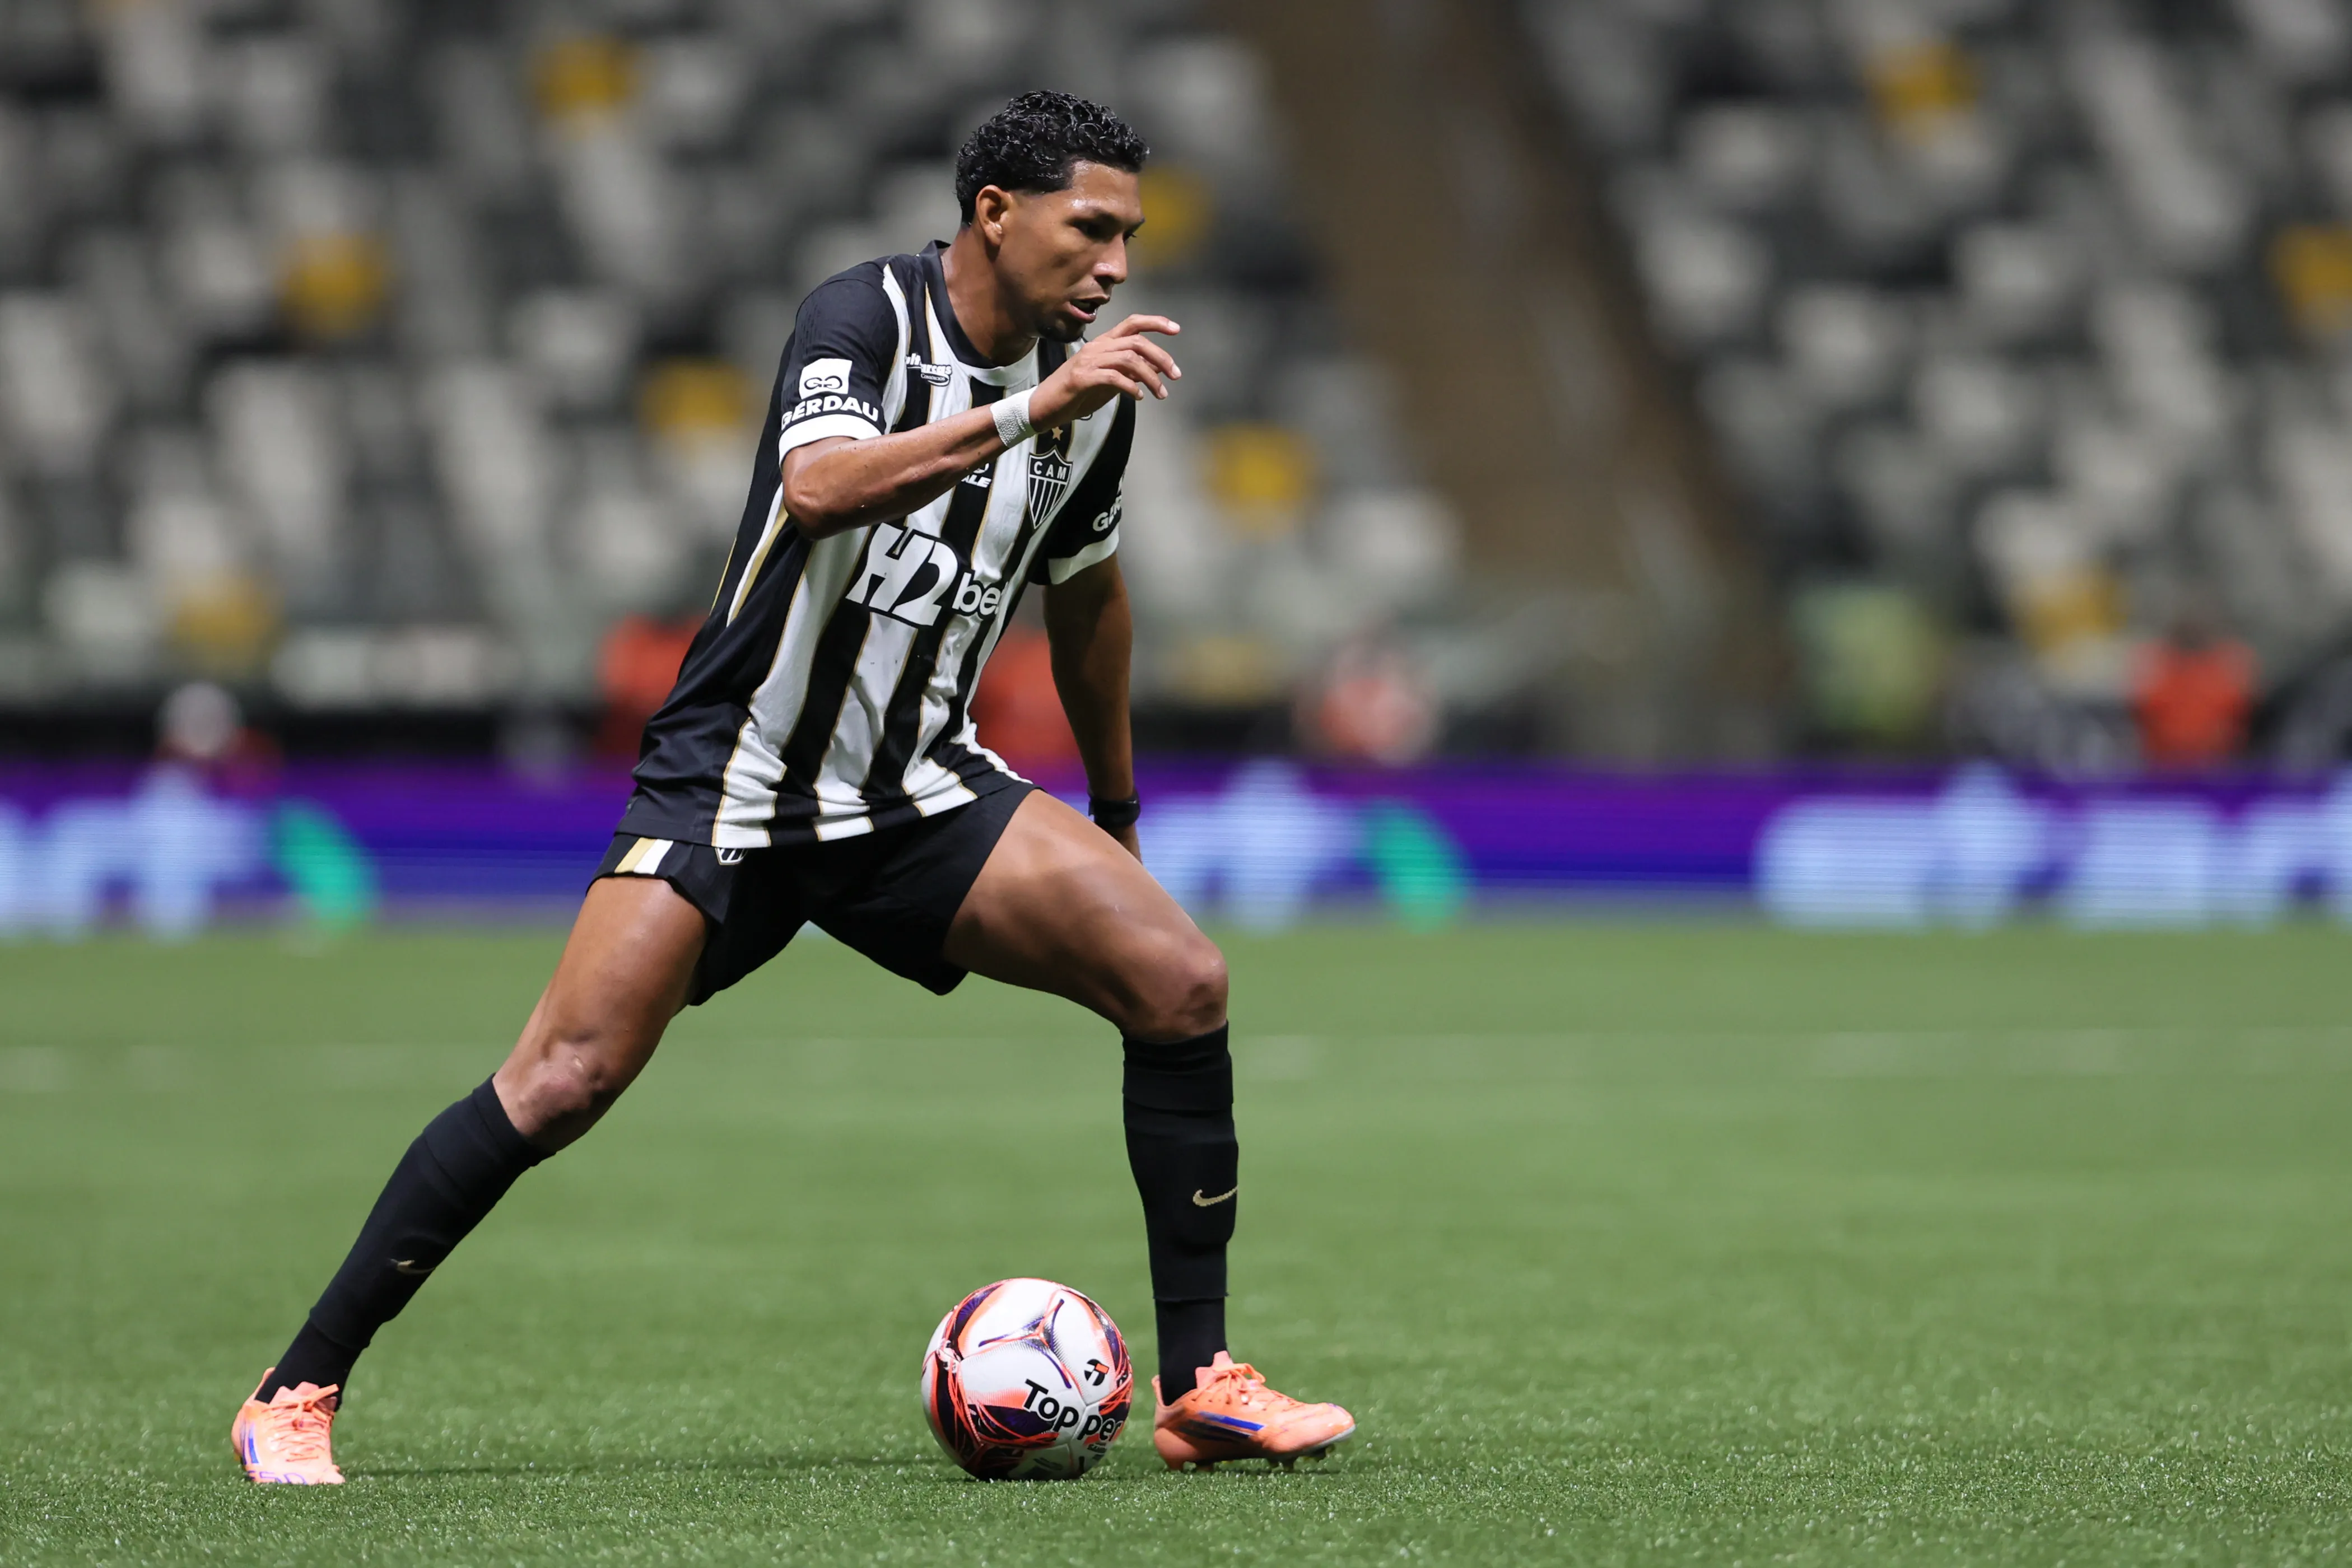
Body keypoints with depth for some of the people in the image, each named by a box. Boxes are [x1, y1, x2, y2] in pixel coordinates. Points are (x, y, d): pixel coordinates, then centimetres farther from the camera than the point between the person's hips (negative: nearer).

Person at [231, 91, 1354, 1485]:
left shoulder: (1092, 388, 4)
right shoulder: (866, 319, -15)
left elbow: (1086, 589, 22)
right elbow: (819, 492, -36)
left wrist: (1118, 812, 30)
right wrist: (1031, 407, -40)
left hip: (921, 792, 6)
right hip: (737, 780, -6)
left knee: (1184, 981, -11)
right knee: (566, 1079, -18)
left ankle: (1200, 1388, -2)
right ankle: (298, 1395, -5)